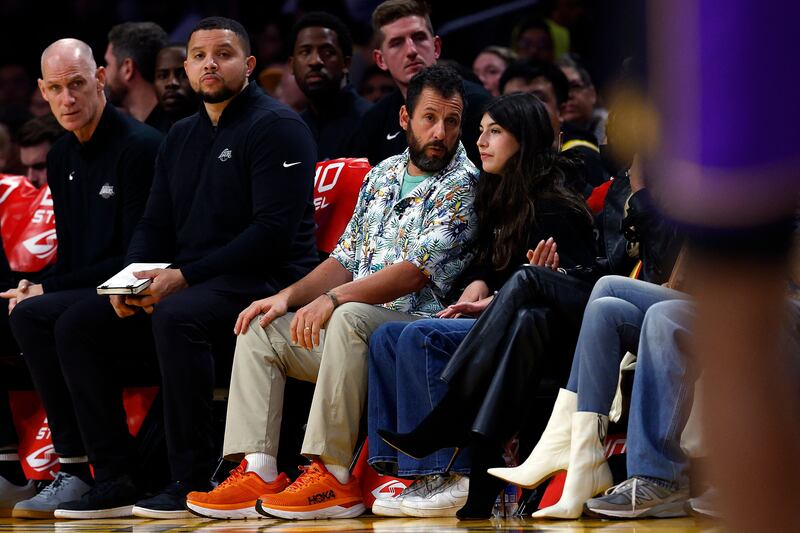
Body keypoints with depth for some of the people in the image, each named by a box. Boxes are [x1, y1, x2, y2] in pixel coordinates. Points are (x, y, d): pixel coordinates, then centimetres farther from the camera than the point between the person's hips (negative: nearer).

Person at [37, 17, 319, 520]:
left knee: (177, 317, -37)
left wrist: (184, 276, -20)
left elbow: (275, 230, -17)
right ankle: (115, 481, -8)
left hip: (265, 282, -8)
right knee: (79, 327, -6)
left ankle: (193, 482, -30)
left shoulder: (276, 127, -6)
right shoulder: (181, 137, 19)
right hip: (182, 286, 8)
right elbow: (155, 226, 20)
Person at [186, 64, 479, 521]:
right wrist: (288, 296, 1)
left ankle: (332, 478, -35)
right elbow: (346, 260, 19)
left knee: (350, 318, -36)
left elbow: (414, 273, -18)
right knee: (259, 328, -1)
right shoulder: (383, 174, 17)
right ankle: (257, 474, -14)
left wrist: (332, 300, -27)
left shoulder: (462, 186, -7)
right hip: (356, 328, 8)